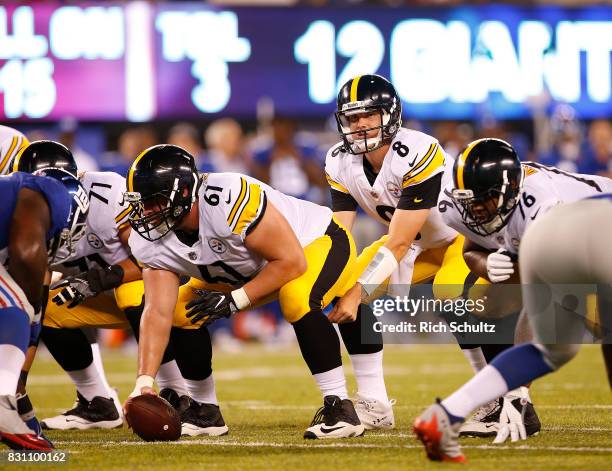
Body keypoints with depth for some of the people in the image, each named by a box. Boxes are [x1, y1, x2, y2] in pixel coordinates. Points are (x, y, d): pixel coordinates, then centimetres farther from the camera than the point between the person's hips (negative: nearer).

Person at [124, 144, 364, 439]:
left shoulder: (228, 199, -38)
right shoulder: (154, 239, -15)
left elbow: (291, 262, -32)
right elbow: (157, 313, -17)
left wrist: (234, 301, -29)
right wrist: (144, 383, -27)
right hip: (256, 271, 8)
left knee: (297, 300, -38)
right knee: (183, 313, -2)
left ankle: (340, 408, -26)